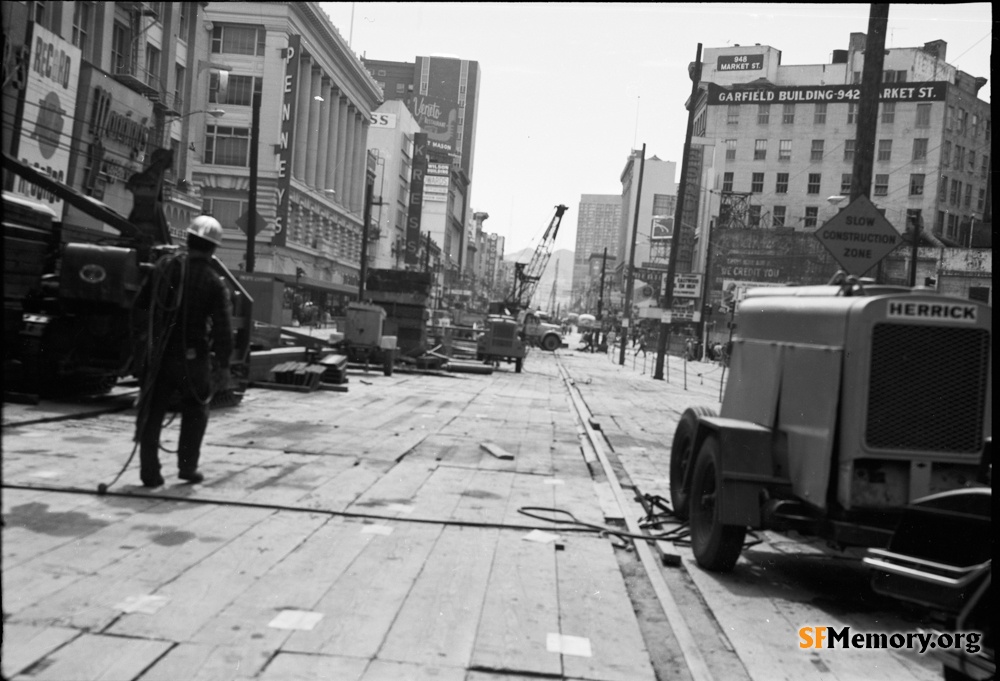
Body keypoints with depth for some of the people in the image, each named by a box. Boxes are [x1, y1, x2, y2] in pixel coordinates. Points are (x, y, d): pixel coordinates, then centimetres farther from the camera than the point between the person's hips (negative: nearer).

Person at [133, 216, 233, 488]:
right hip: (193, 358, -2)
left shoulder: (165, 266, -2)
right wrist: (223, 365, -5)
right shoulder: (213, 283, -9)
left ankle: (149, 471, 9)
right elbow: (223, 328, -12)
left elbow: (141, 305, 5)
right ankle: (187, 466, 18)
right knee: (195, 411, 18)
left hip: (159, 355, 2)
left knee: (152, 413, 10)